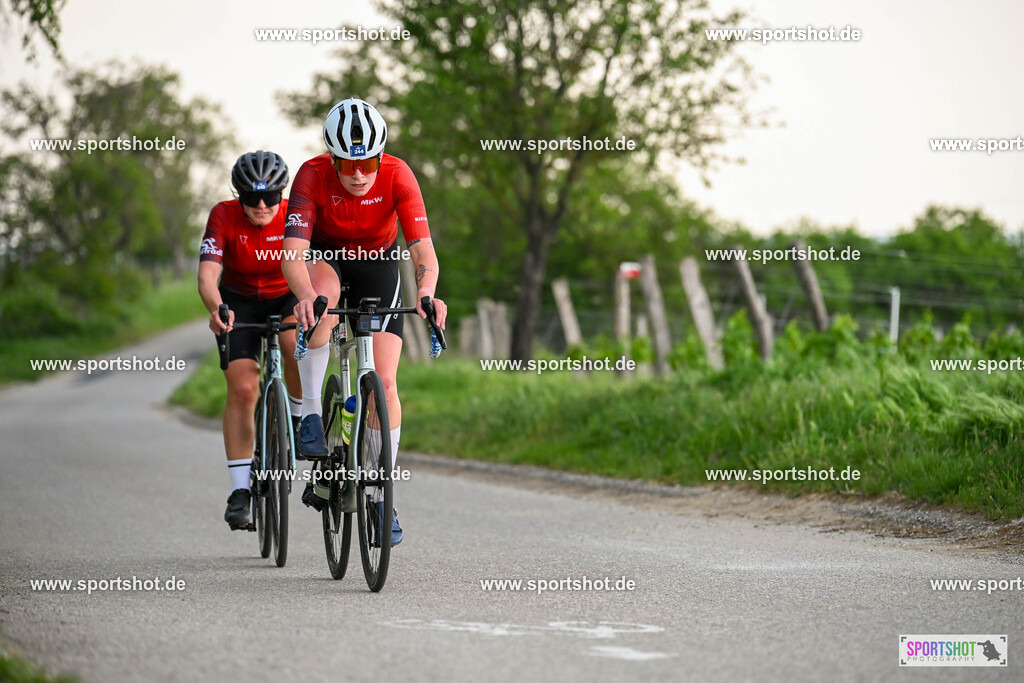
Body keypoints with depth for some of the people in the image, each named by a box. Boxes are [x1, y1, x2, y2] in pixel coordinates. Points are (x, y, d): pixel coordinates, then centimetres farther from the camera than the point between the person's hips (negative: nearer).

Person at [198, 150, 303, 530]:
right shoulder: (224, 217, -23)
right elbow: (207, 275, -32)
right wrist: (216, 310, -53)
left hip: (287, 298, 0)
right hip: (239, 303, 0)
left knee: (301, 348, -33)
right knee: (242, 390, -14)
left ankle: (298, 417, -3)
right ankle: (240, 491, -9)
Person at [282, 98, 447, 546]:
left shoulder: (397, 176, -29)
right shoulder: (313, 175, -30)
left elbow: (422, 248, -35)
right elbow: (293, 253, -37)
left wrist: (426, 292, -56)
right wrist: (305, 296, -58)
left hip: (379, 262, 1)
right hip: (327, 256, -1)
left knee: (384, 381, -10)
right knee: (323, 298, -39)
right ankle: (311, 416, -28)